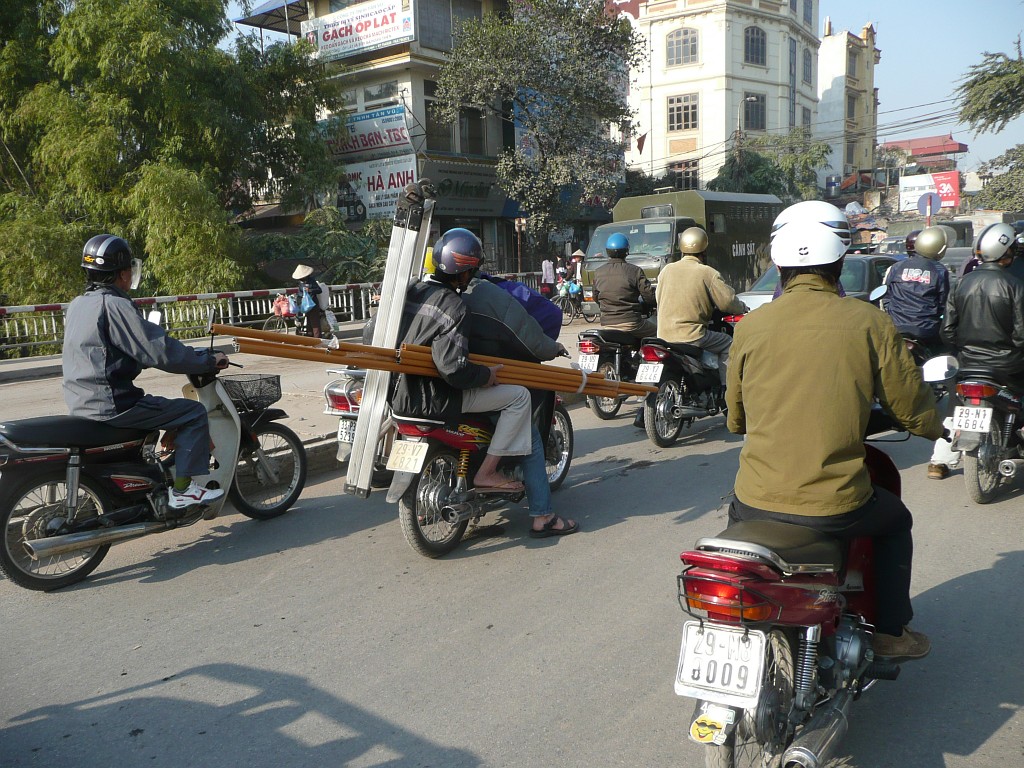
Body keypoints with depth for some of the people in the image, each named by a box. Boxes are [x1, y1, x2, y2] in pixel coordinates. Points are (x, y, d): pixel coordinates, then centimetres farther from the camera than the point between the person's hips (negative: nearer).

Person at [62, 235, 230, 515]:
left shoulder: (78, 304, 13)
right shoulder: (113, 306, -16)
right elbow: (160, 351, -21)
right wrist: (209, 360, -10)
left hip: (82, 403, 10)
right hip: (110, 405, -10)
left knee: (155, 406, 33)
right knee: (193, 413, -5)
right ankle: (184, 489, -6)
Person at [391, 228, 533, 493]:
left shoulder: (408, 291, 6)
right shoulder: (452, 307, -18)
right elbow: (454, 367, -27)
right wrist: (485, 375, -10)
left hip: (398, 395, 9)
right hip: (435, 399, -9)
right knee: (519, 395, -3)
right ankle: (487, 473, -1)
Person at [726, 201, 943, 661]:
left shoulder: (750, 327, -1)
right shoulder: (870, 323, -6)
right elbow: (913, 410, 2)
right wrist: (937, 428, 27)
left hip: (757, 501, 2)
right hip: (835, 507, -1)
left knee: (738, 515, 36)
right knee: (895, 520, 31)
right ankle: (890, 632, 36)